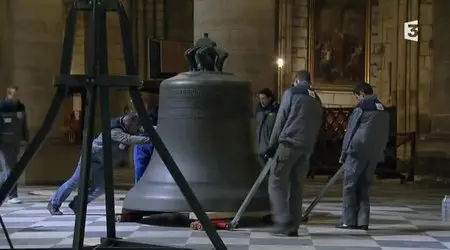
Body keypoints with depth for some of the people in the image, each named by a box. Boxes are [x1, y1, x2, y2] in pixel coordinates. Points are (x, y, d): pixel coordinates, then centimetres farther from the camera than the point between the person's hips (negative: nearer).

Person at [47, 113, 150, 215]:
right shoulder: (115, 131, -31)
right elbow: (129, 139, -45)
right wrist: (146, 139, -52)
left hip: (102, 163, 8)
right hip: (92, 156, -8)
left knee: (99, 189, 2)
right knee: (75, 182, -2)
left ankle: (76, 205, 16)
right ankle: (53, 204, 11)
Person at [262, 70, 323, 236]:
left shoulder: (291, 92, 4)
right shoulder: (317, 100, 21)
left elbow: (280, 121, -2)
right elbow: (317, 127, 17)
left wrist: (272, 145, 0)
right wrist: (310, 145, 17)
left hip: (288, 143, -6)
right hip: (307, 147, 6)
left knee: (276, 182, -2)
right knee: (297, 185, 9)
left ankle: (284, 223, -12)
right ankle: (293, 227, 6)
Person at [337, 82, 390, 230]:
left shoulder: (361, 107, -7)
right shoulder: (383, 110, 12)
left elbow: (350, 131, -5)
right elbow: (385, 135, 14)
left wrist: (343, 153, 1)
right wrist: (379, 151, 18)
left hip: (357, 151, -6)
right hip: (374, 155, 6)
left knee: (350, 186, 1)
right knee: (364, 187, 12)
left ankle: (348, 221, -1)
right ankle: (362, 222, 7)